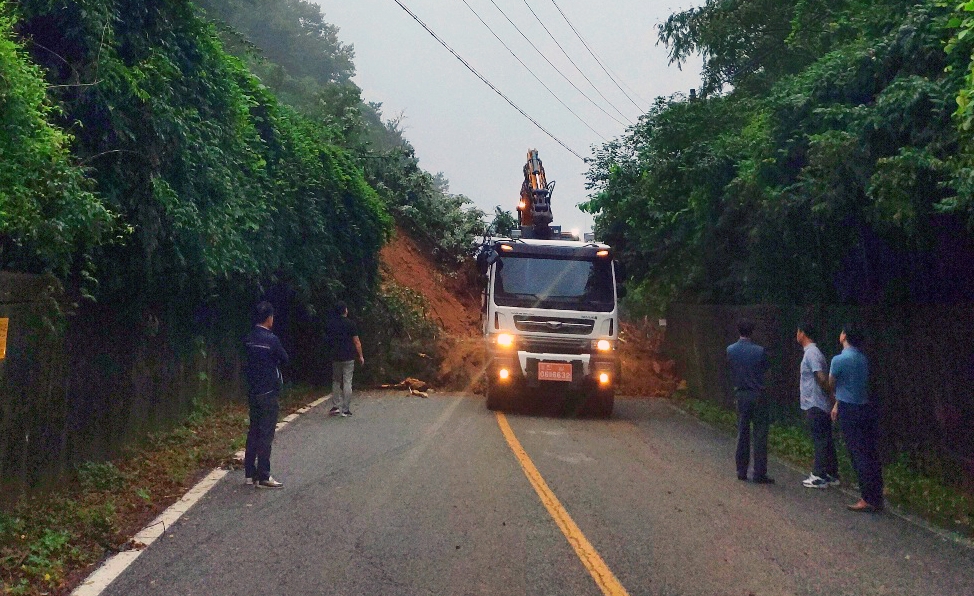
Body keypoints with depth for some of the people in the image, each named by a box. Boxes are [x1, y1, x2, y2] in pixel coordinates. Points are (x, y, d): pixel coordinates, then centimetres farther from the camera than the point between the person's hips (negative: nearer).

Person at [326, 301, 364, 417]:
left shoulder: (331, 324, 3)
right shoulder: (350, 324, -9)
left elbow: (329, 339, 14)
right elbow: (356, 342, -7)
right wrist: (361, 356, 2)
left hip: (335, 357, 4)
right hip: (349, 357, -4)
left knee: (336, 381, 16)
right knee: (347, 383, -1)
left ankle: (335, 407, 10)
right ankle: (345, 410, -1)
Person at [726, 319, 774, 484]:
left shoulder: (730, 350, -4)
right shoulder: (759, 351, -13)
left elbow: (731, 372, 6)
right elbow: (765, 369, 2)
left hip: (740, 395, 4)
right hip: (757, 395, -4)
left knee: (742, 434, 12)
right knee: (760, 435, 1)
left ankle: (741, 471, 16)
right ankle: (759, 474, 0)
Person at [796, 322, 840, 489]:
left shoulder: (811, 353, -16)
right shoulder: (812, 351, 15)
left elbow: (822, 377, -23)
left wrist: (831, 395, -14)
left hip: (815, 405, -10)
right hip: (817, 404, 10)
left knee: (820, 440, -5)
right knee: (825, 440, 12)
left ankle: (819, 476, 0)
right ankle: (831, 474, 17)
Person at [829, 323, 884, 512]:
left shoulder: (839, 360, -15)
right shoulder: (863, 359, 7)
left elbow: (831, 385, 1)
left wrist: (837, 403, 23)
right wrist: (837, 405, 23)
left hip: (849, 412, -7)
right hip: (866, 408, 7)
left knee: (858, 455, -4)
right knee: (871, 454, 8)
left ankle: (868, 500, -4)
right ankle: (877, 498, 14)